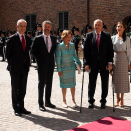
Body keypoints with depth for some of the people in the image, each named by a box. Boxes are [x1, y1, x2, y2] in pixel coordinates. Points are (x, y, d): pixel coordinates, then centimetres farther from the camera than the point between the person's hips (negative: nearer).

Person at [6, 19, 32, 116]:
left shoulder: (28, 39, 9)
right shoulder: (12, 39, -6)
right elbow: (8, 53, -2)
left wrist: (27, 63, 6)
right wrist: (11, 65, -1)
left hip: (25, 67, 5)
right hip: (15, 68, -5)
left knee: (23, 89, 10)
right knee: (15, 89, 4)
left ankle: (21, 107, 21)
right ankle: (16, 109, 12)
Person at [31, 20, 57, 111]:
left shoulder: (54, 38, 7)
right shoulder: (38, 39, -4)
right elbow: (33, 51, -1)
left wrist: (51, 56, 6)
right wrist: (39, 59, 0)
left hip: (51, 64, 4)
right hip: (42, 65, -4)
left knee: (49, 83, 10)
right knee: (42, 83, 0)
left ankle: (48, 101, 21)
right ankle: (41, 103, 7)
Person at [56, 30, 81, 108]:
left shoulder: (72, 45, 2)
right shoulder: (60, 46, -10)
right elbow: (58, 59, -9)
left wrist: (79, 63, 10)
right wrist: (59, 70, -10)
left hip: (72, 68, 3)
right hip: (64, 69, -3)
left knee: (73, 84, 7)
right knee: (64, 85, 7)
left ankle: (73, 100, 20)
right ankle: (64, 101, 21)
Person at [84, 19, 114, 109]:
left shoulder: (107, 36, 2)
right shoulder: (89, 36, 2)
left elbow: (110, 50, 1)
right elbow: (86, 50, 0)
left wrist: (110, 63, -8)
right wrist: (86, 63, -7)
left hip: (104, 64, 0)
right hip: (93, 64, 0)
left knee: (105, 84, 7)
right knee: (92, 84, 6)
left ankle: (103, 101, 20)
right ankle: (91, 101, 21)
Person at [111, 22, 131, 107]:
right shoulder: (113, 38, 7)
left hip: (123, 59, -2)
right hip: (115, 58, 2)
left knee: (123, 78, 0)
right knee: (116, 78, 3)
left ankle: (122, 99, 9)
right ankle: (117, 98, 15)